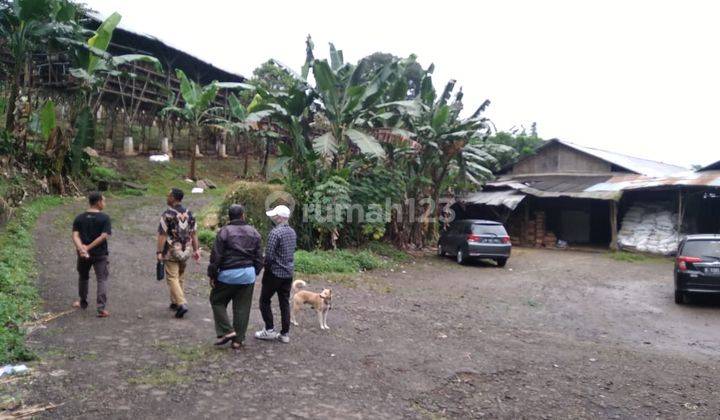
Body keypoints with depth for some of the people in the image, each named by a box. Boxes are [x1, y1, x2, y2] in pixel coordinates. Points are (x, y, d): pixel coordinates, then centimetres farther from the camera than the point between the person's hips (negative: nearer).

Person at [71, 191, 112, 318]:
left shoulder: (79, 218, 3)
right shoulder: (104, 218, -9)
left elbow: (75, 236, -9)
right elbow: (104, 236, -18)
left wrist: (81, 248, -19)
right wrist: (89, 247, -14)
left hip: (83, 255, 4)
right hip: (100, 254, -4)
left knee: (83, 277, 23)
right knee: (102, 280, 0)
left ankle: (83, 303, 39)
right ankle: (101, 308, -7)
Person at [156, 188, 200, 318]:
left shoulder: (167, 214, -13)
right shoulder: (189, 214, 5)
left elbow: (162, 235, -15)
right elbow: (194, 233, 7)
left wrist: (159, 252, -12)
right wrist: (196, 250, 12)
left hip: (172, 251, -6)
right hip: (185, 251, 6)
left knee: (172, 278, -3)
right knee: (180, 278, 18)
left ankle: (182, 304, -15)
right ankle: (175, 302, 29)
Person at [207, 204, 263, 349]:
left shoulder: (224, 231, -6)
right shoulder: (254, 233, 7)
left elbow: (216, 256, -8)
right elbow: (259, 258, 9)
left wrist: (212, 275, 0)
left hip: (228, 274, -4)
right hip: (248, 274, 4)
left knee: (217, 300, 15)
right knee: (242, 307, 9)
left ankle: (226, 331, 6)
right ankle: (238, 339, 14)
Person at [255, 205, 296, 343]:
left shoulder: (275, 232, -19)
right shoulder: (292, 232, 7)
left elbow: (269, 255, -19)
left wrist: (267, 268, -4)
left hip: (275, 272, -7)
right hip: (288, 273, 7)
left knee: (265, 300, 9)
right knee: (285, 302, 11)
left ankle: (270, 330, 9)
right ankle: (285, 333, 14)